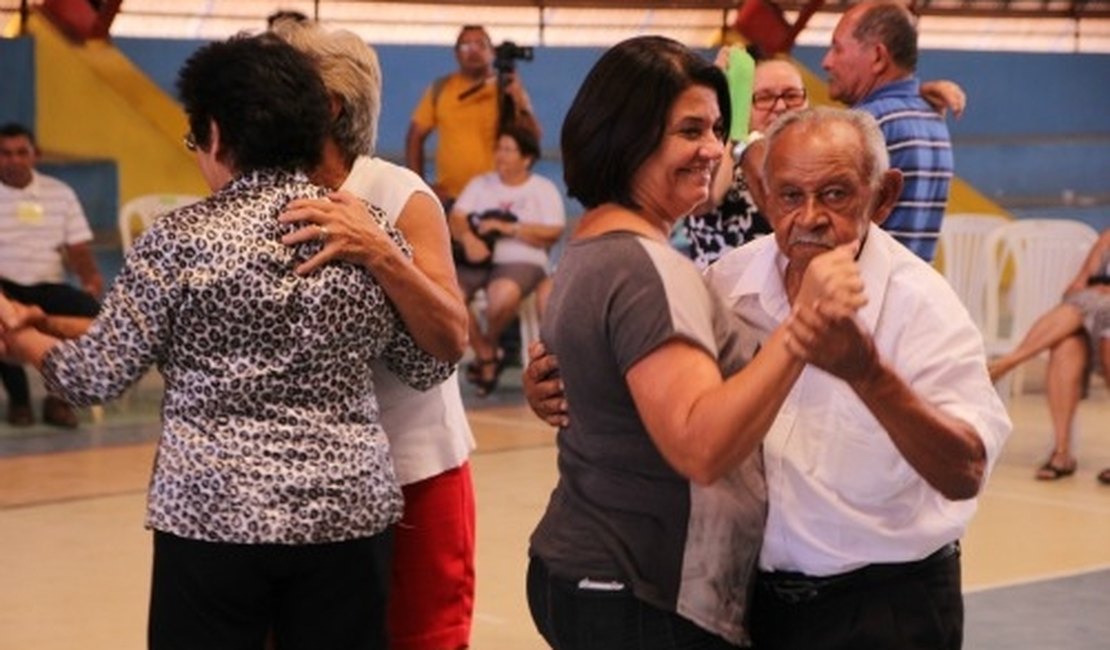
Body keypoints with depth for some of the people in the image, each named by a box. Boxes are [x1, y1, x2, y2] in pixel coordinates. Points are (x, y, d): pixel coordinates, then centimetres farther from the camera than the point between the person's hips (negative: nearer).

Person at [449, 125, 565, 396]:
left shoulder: (544, 189, 12)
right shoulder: (480, 184, 22)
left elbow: (552, 233, -2)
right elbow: (456, 218, 9)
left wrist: (508, 228, -9)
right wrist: (468, 238, -14)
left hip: (521, 262, -3)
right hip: (476, 261, 3)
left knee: (502, 296, -39)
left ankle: (490, 343, -4)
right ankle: (485, 355, -7)